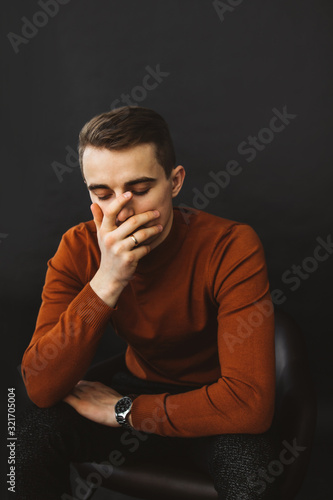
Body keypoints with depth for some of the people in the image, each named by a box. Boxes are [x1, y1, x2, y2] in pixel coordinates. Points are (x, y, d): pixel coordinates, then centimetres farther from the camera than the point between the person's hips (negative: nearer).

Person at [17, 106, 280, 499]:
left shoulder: (231, 246, -27)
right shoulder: (79, 249, -16)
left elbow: (250, 403, -32)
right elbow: (40, 388, -23)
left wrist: (123, 411, -22)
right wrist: (106, 282, -36)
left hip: (210, 403, -1)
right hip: (139, 380, 2)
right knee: (32, 430, -20)